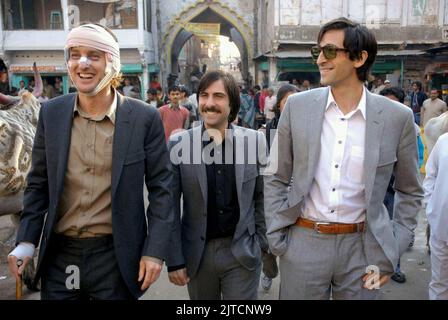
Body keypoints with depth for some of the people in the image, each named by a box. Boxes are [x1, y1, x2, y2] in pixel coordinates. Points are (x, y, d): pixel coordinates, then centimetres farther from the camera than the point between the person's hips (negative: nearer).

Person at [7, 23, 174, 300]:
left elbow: (161, 188, -6)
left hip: (116, 256, -2)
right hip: (59, 256, 3)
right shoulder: (51, 113, -1)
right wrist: (27, 240, 1)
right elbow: (39, 183, 7)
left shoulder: (145, 118, -10)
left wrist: (155, 251, -10)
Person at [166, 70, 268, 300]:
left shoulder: (254, 141, -4)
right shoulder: (179, 144, -7)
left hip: (243, 253, 0)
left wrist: (262, 242, 5)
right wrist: (174, 259, -5)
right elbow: (170, 206, -4)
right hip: (197, 254, 1)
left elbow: (261, 197, 4)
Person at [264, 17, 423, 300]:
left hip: (361, 247, 0)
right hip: (303, 243, 1)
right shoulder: (298, 106, -4)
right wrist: (277, 239, -1)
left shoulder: (397, 117, -6)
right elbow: (276, 178, 3)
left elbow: (410, 192, 6)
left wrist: (392, 252, 0)